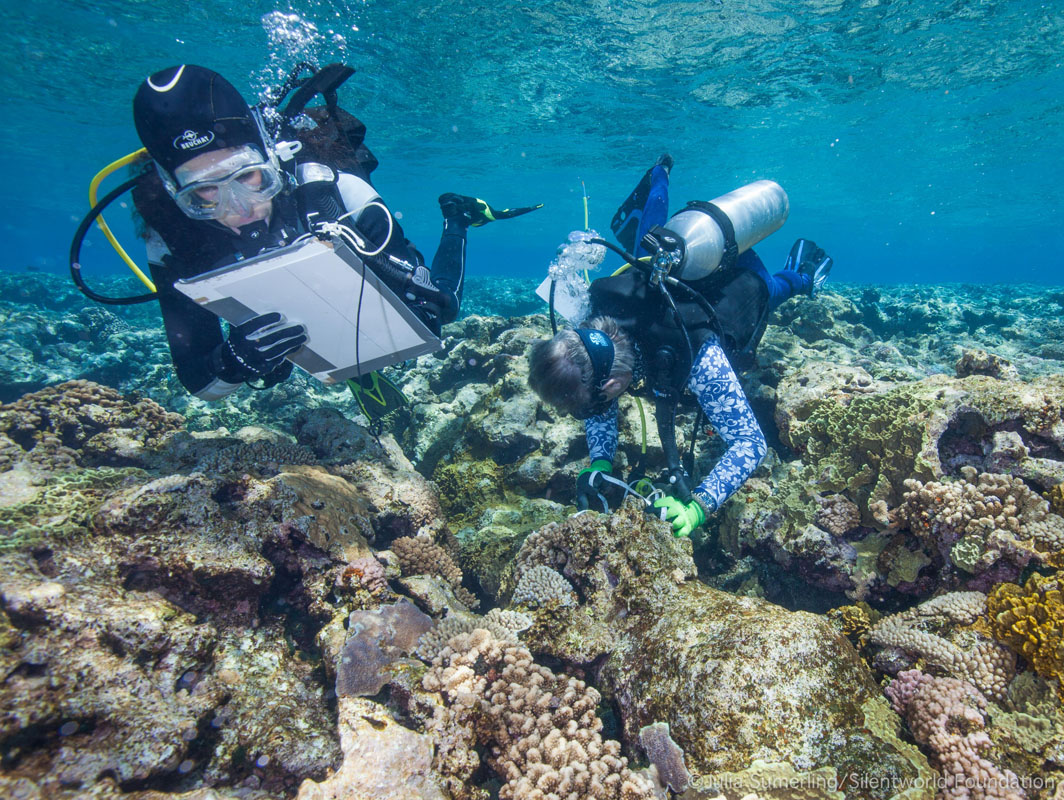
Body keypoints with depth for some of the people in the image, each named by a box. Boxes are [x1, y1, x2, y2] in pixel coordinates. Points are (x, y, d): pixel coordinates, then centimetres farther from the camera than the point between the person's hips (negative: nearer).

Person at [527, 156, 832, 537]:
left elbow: (751, 443, -49)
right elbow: (599, 405, -20)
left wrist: (696, 508, -63)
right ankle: (658, 176, 58)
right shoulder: (595, 328, -36)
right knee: (640, 244, 37)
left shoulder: (699, 360, -52)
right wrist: (599, 465, -37)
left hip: (743, 283, -3)